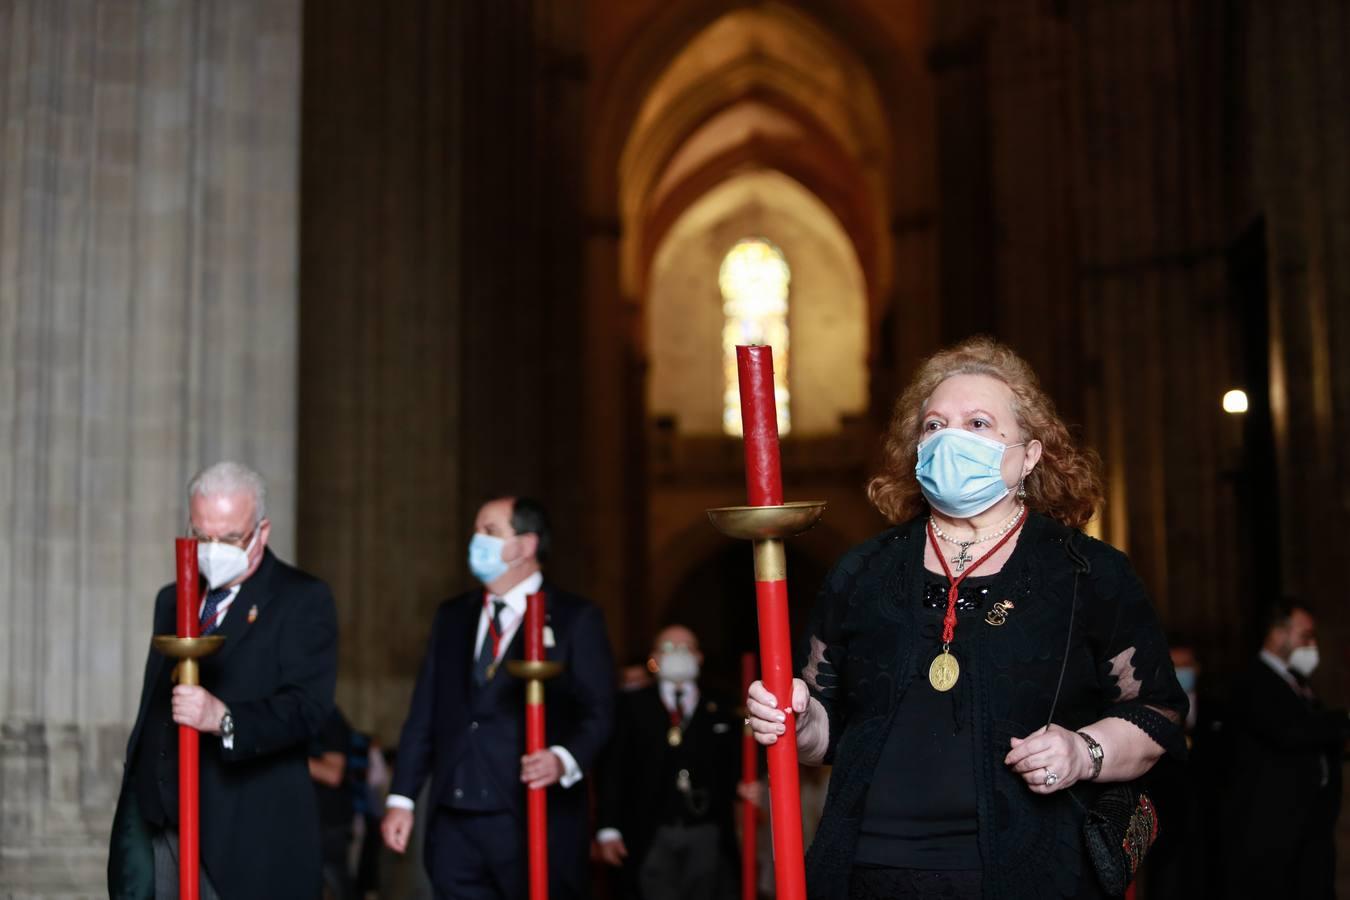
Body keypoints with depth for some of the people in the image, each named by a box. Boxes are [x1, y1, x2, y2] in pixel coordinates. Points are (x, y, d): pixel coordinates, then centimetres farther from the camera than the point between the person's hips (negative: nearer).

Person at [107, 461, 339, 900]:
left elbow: (306, 707, -16)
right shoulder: (171, 601, 19)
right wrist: (134, 806, 19)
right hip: (156, 826, 6)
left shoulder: (303, 600, -3)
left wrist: (224, 720, -31)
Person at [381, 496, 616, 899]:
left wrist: (565, 759, -25)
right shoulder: (452, 615, 16)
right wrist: (401, 798, 8)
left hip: (534, 820, -5)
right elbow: (424, 712, 14)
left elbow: (597, 712, -5)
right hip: (453, 824, 5)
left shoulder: (574, 618, 0)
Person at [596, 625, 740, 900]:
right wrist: (609, 830, -5)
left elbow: (733, 769, 13)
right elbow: (614, 770, 3)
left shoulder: (721, 710, 13)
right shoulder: (633, 706, 7)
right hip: (651, 836, -2)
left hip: (707, 837, 2)